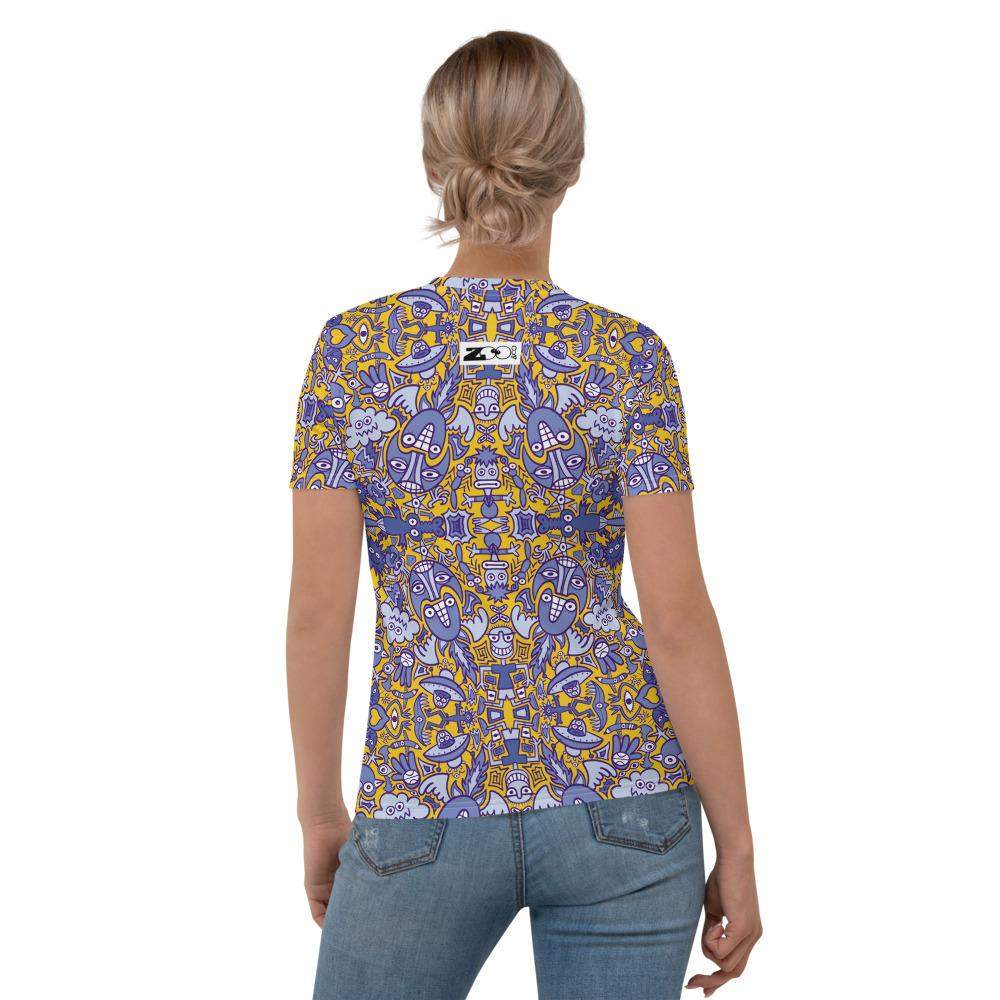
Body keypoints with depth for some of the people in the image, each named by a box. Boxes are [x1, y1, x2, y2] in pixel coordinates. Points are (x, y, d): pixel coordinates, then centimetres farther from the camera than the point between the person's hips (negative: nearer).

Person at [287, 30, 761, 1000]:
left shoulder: (354, 349, -5)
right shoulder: (628, 359, -6)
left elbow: (319, 609, -3)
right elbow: (678, 618, -8)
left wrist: (321, 812, 9)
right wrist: (736, 847, 0)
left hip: (426, 806, 0)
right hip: (620, 804, 0)